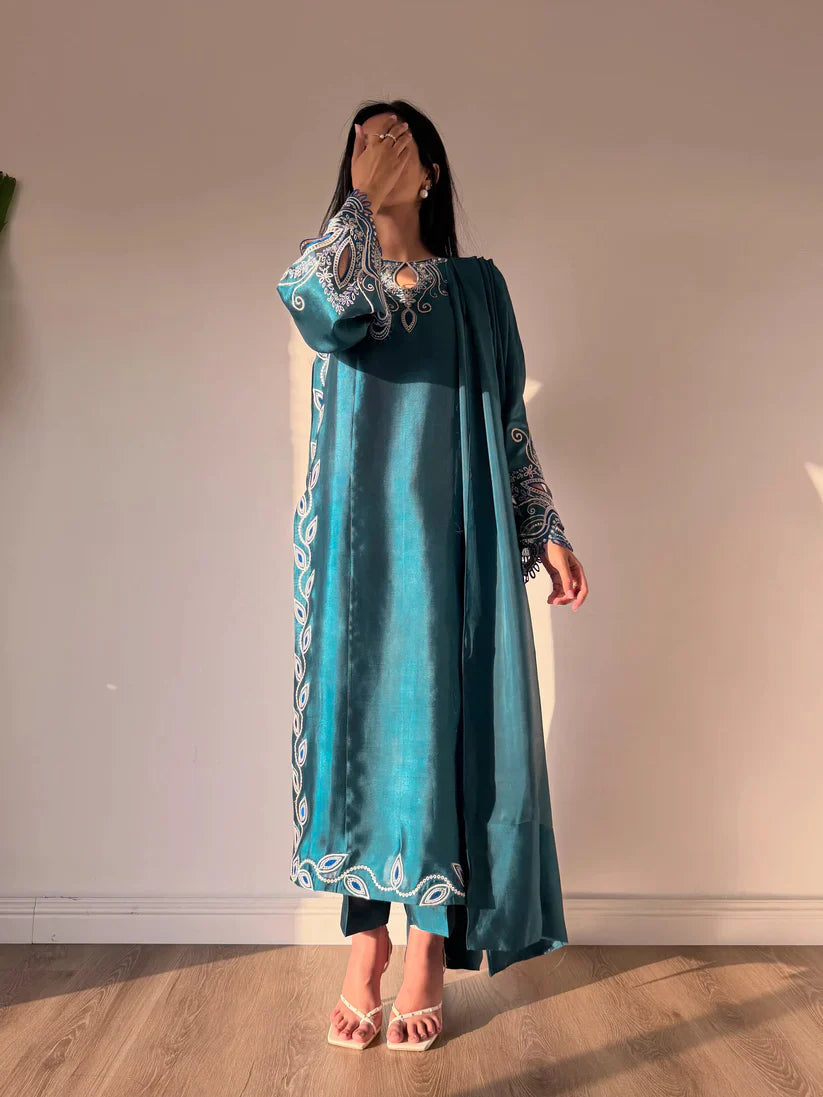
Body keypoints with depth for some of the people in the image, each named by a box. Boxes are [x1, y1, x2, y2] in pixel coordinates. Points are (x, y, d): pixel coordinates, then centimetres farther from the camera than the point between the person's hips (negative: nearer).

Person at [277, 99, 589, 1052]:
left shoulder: (477, 285, 13)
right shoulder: (335, 267, 11)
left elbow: (510, 420, 10)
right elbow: (318, 307, -16)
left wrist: (547, 533, 5)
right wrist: (361, 197, -10)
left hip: (450, 534, 0)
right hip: (357, 532, 0)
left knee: (441, 716, -1)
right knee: (363, 711, 0)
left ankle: (430, 944, 13)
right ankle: (366, 942, 15)